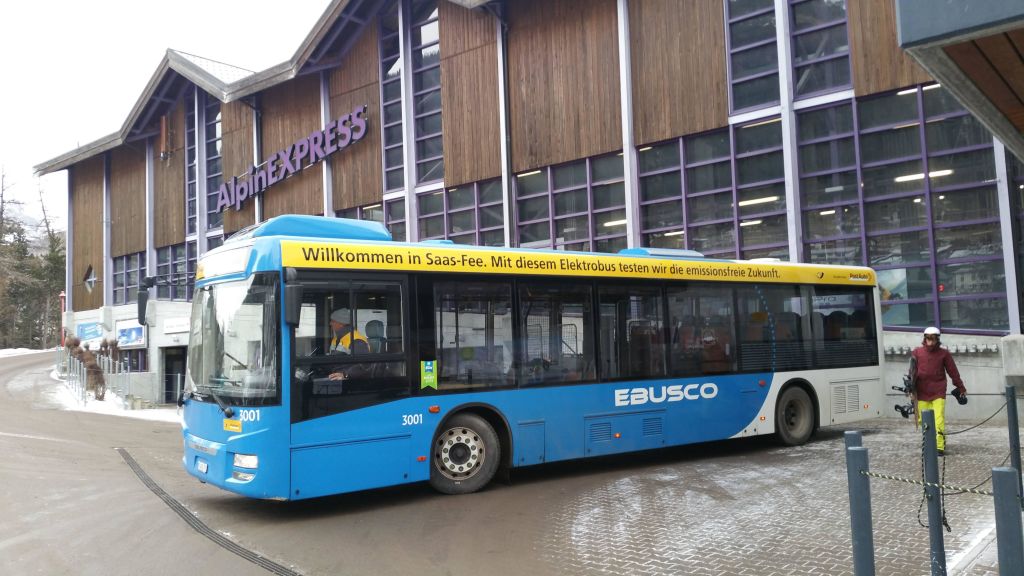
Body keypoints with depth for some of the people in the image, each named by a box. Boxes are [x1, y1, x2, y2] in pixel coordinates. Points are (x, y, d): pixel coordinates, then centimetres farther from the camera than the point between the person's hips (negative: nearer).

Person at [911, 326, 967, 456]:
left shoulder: (944, 353, 1)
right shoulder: (917, 352, 2)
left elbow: (953, 371, 7)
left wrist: (961, 388, 11)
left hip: (938, 393, -1)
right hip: (922, 393, 1)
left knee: (939, 421, -9)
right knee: (923, 420, 4)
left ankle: (940, 447, -6)